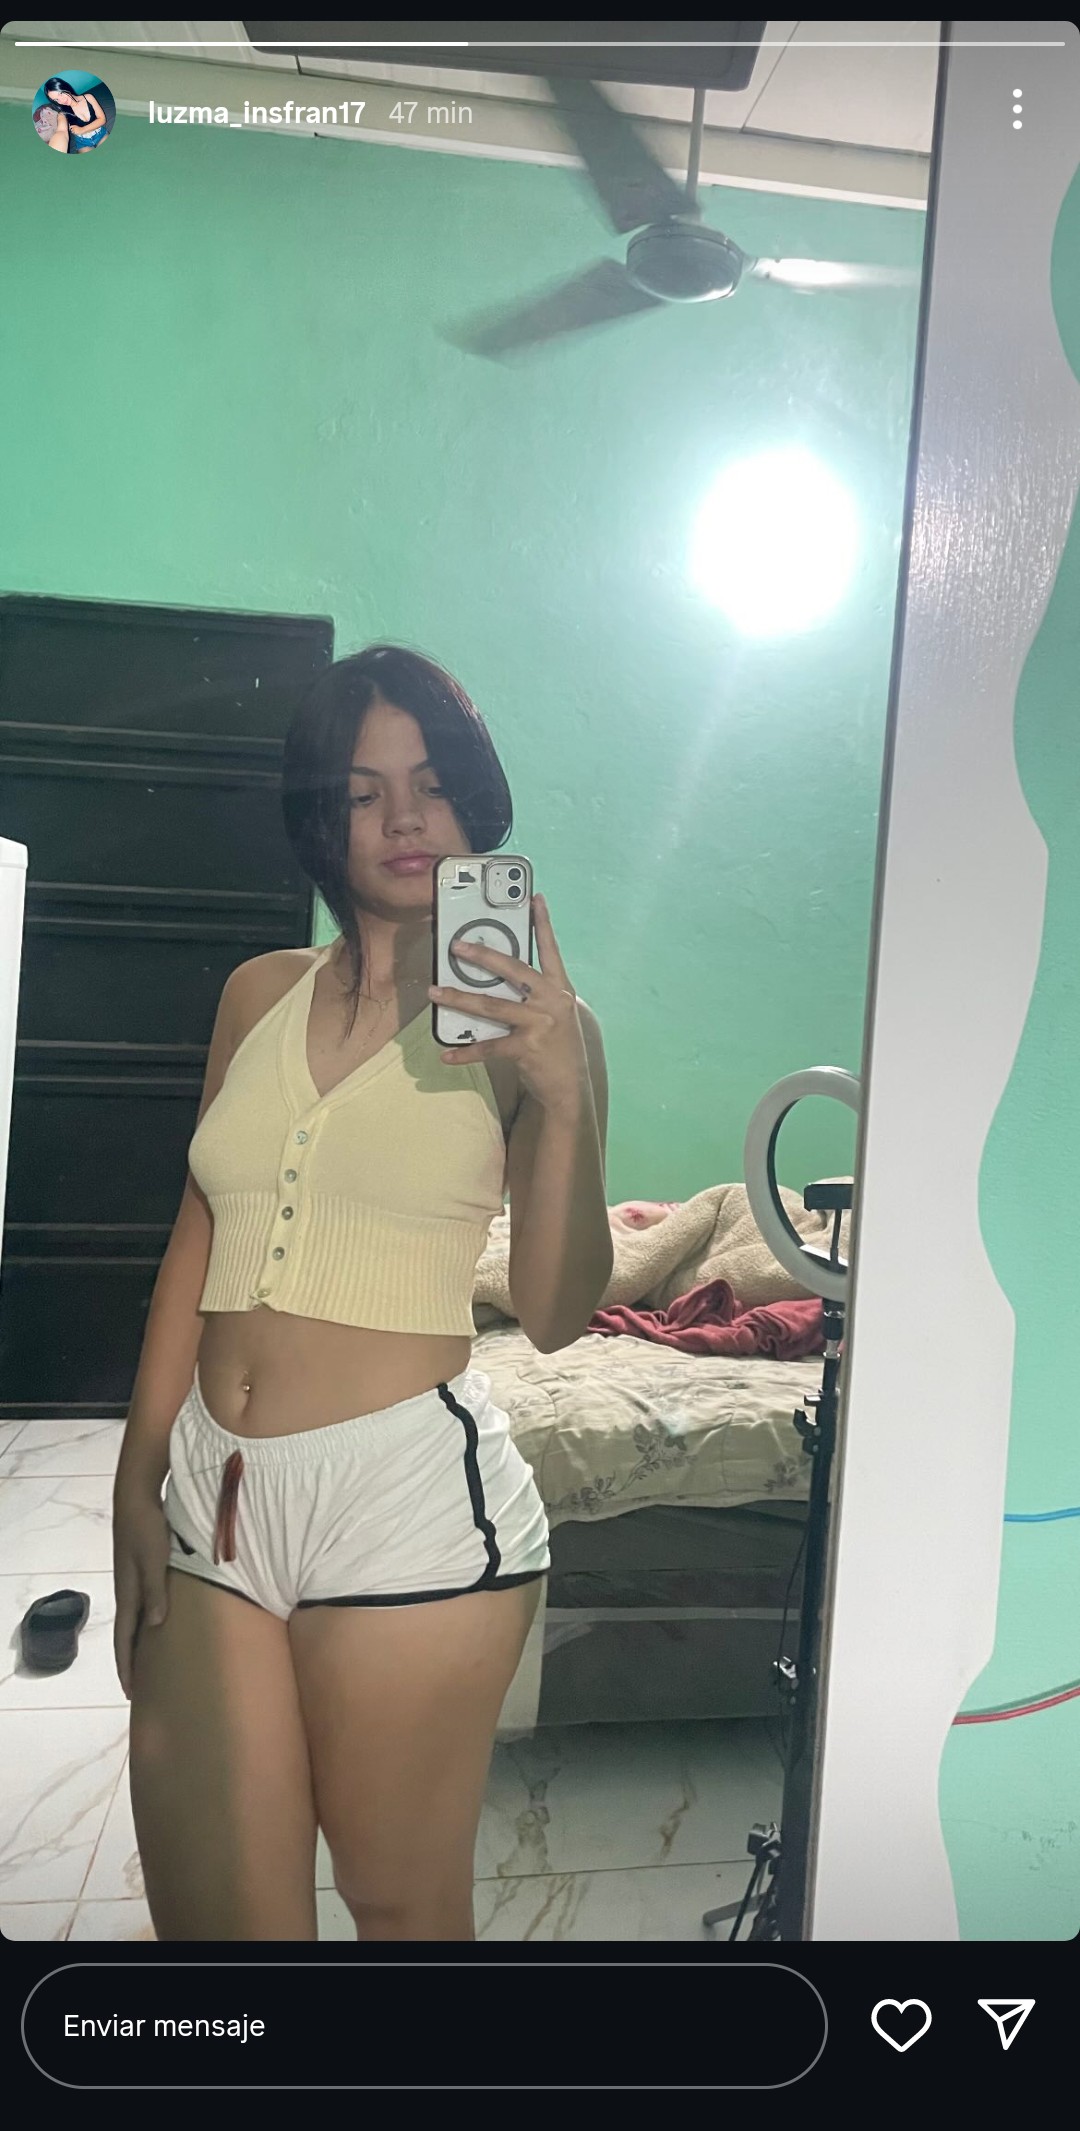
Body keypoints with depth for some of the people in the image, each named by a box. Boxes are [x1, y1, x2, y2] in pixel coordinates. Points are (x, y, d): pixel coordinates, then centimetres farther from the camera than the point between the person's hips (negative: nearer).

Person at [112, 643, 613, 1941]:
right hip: (212, 1493, 4)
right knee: (209, 1918, 9)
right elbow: (200, 1243, 14)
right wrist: (136, 1484, 12)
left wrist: (563, 1093, -20)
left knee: (404, 1907, 12)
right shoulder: (260, 994, 11)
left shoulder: (531, 1022, -1)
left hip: (408, 1495, -4)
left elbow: (555, 1315, -7)